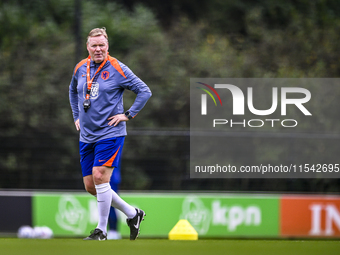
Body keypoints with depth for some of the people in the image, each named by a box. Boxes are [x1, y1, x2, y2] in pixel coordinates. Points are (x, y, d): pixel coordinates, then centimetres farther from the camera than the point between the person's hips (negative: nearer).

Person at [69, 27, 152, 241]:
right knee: (90, 185, 4)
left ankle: (102, 230, -7)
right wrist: (77, 116, 20)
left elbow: (144, 91, -5)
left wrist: (128, 115, -8)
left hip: (110, 133, -6)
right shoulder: (81, 68, 7)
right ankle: (132, 213, 20)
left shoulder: (117, 68, -8)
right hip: (86, 135, 6)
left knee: (100, 176, -17)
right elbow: (73, 91, 29)